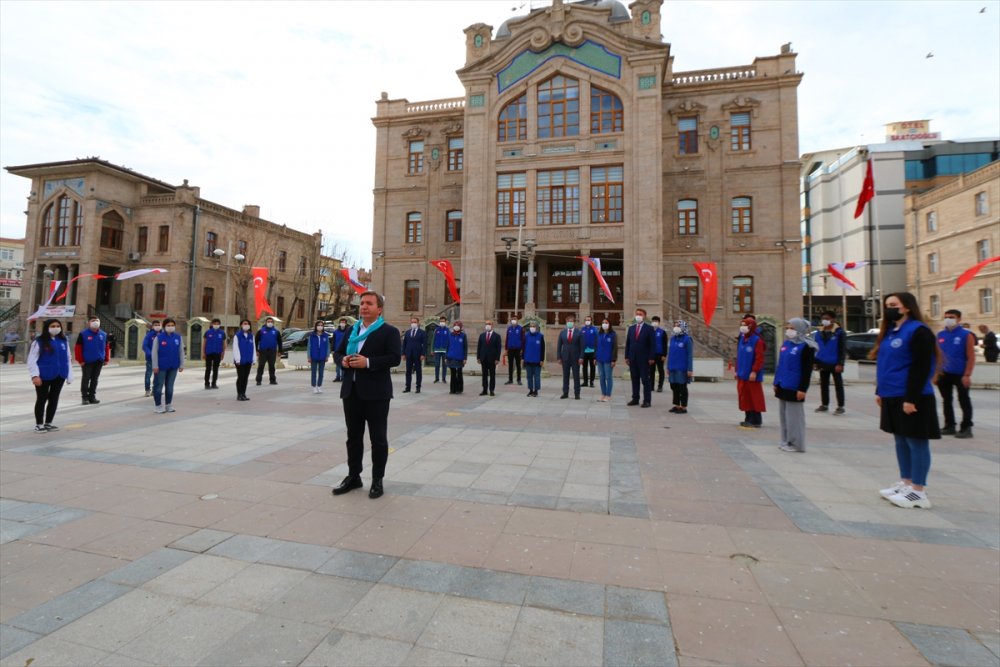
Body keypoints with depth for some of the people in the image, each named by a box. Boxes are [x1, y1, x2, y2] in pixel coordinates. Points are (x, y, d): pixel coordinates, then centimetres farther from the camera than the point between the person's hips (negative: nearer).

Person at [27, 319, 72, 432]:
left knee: (54, 399, 11)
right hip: (43, 376, -4)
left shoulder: (64, 341, 7)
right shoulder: (39, 342, -7)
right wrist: (35, 375, -16)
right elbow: (31, 360, -8)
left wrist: (69, 375, 8)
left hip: (59, 376, 4)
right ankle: (39, 424, 16)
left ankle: (48, 423, 24)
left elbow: (68, 359, 11)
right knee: (41, 399, 5)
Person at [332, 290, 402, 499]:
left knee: (378, 438, 3)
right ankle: (353, 476, 28)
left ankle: (377, 480, 15)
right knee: (353, 436, 15)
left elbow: (395, 358, -16)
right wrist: (343, 360, -5)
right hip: (351, 391, 6)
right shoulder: (352, 330, 15)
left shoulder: (389, 331, -5)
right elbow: (338, 351, 18)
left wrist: (368, 362, -23)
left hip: (376, 392, -6)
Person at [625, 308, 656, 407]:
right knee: (634, 380, 9)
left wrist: (651, 358, -12)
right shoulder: (631, 328, 12)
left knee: (645, 380, 0)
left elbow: (652, 344, -6)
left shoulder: (649, 328, -2)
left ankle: (647, 401, 4)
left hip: (644, 359, -4)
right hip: (633, 359, 5)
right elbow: (627, 343, 12)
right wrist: (626, 357, 6)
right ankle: (635, 399, 15)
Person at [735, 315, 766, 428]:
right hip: (742, 375, 8)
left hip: (752, 375, -8)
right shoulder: (741, 339, 11)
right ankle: (748, 418, 22)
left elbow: (759, 358, -16)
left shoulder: (757, 340, -13)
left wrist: (754, 371, -19)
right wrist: (737, 370, 15)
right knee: (745, 396, 12)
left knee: (755, 397, 1)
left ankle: (756, 420, 9)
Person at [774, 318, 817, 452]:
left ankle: (796, 444, 10)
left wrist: (803, 389, -17)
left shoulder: (806, 346, -10)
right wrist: (776, 382, 16)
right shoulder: (785, 344, 12)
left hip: (794, 388, -8)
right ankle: (786, 441, 23)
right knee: (783, 415, 13)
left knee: (794, 416, 0)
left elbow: (807, 370, -14)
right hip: (782, 386, 8)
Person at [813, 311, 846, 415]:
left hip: (835, 364, -5)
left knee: (838, 385, 3)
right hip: (823, 363, 6)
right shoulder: (819, 333, 9)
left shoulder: (839, 332, -8)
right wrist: (816, 362, 9)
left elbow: (843, 349, -10)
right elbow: (816, 348, 14)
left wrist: (840, 363, -16)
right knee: (823, 385, 12)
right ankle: (824, 405, 22)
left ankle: (840, 407, 9)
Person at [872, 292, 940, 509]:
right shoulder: (890, 332, 14)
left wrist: (911, 398, -21)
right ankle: (905, 483, 26)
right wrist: (880, 392, 16)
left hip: (910, 399, -9)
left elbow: (921, 368, -18)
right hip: (892, 398, 9)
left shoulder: (918, 331, -13)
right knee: (901, 441, 16)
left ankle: (918, 491, 8)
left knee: (916, 442, 0)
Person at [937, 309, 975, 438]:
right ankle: (949, 426, 21)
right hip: (944, 374, 5)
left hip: (960, 374, -5)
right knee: (946, 401, 12)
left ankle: (966, 428, 10)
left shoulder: (966, 335, -7)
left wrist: (967, 375, -16)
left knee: (964, 401, 3)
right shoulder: (940, 335, 6)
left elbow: (971, 357, -10)